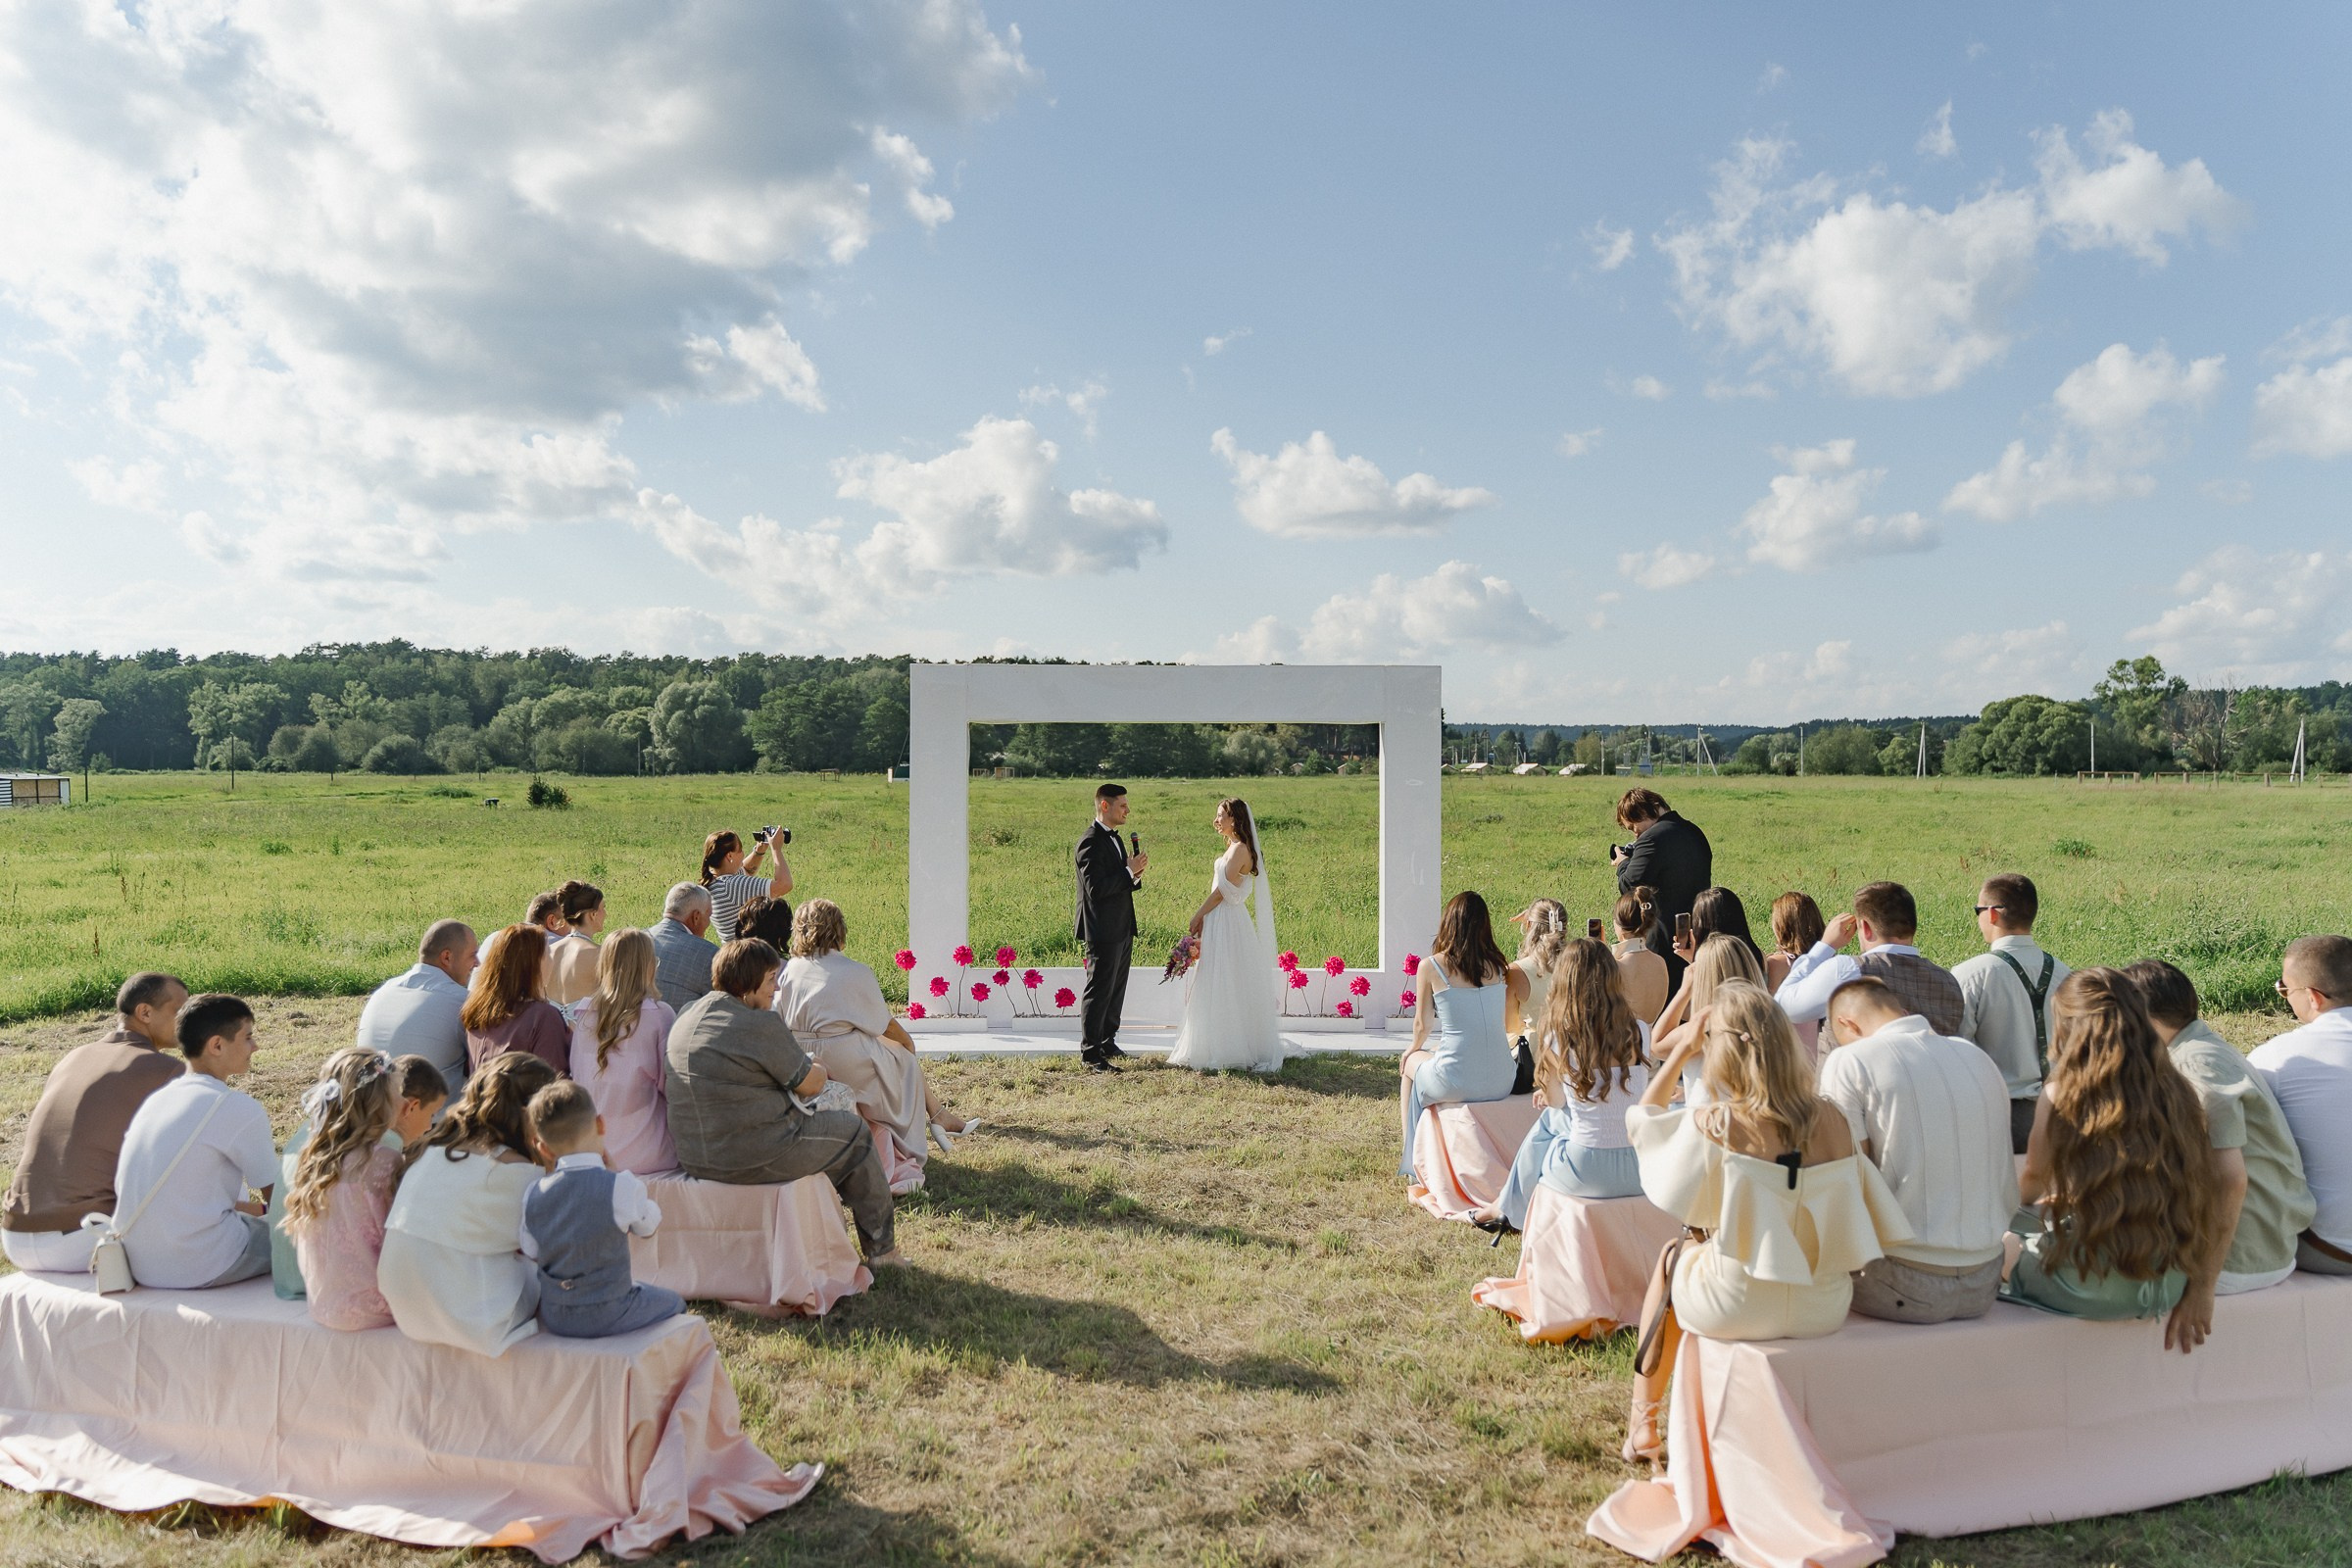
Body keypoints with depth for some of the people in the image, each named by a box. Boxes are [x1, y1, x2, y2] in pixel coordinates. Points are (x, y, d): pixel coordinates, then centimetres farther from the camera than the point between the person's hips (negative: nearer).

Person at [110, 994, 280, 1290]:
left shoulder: (158, 1098, 11)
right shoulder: (239, 1108, -13)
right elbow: (277, 1196, 0)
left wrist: (259, 1208, 25)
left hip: (141, 1266, 9)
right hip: (199, 1268, -9)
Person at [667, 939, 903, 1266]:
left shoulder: (685, 1019, 7)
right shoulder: (762, 1025, -18)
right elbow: (810, 1084, -8)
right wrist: (820, 1069, 15)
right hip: (757, 1156, -9)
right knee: (855, 1131, 14)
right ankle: (881, 1247, 24)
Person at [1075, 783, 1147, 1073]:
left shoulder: (1113, 838, 15)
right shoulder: (1091, 842, -16)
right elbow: (1096, 889, -24)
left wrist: (1134, 875, 1)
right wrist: (1130, 871, -17)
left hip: (1121, 931, 10)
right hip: (1103, 932, -10)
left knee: (1116, 991, 16)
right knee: (1099, 992, -4)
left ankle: (1107, 1043, 27)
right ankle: (1090, 1054, 1)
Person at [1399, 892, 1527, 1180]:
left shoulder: (1431, 966, -7)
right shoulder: (1497, 965, 4)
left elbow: (1422, 1025, 4)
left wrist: (1414, 1050, 28)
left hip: (1455, 1084, -4)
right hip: (1501, 1084, 4)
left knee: (1410, 1064, 28)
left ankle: (1411, 1159, 37)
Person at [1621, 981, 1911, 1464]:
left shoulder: (1714, 1125, -20)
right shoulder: (1833, 1121, -9)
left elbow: (1640, 1120, -1)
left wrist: (1682, 1049, 4)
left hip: (1738, 1310, -4)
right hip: (1827, 1310, 4)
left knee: (1672, 1258, 28)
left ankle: (1643, 1419, 40)